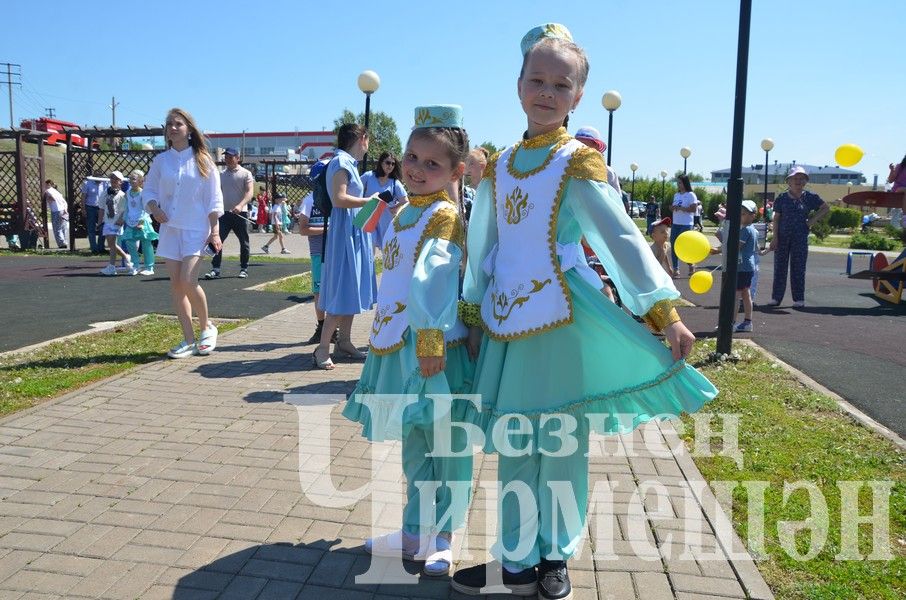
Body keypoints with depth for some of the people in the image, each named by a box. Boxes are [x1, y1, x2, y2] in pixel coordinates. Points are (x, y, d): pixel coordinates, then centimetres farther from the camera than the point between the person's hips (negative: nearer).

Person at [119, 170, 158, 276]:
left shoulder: (142, 193, -8)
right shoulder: (128, 193, 8)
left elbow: (146, 209, -11)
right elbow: (127, 208, 16)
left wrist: (142, 221, -18)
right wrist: (125, 219, 13)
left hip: (142, 223, -6)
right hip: (131, 223, 6)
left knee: (146, 245, 1)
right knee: (131, 245, 2)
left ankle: (149, 268, 7)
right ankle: (135, 266, 11)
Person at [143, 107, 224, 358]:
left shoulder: (202, 160, -1)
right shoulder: (161, 160, 7)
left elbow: (214, 199, -3)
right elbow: (149, 190, 13)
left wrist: (215, 231, -9)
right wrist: (154, 208, -9)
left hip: (196, 229, -4)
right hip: (169, 228, 4)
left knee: (188, 281, -17)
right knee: (176, 284, 3)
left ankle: (206, 327, 8)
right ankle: (189, 340, 10)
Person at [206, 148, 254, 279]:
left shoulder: (245, 173, -1)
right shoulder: (221, 174, 15)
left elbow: (250, 192, -12)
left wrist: (240, 205, -28)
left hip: (240, 214, -4)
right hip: (224, 213, 4)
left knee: (244, 242, 5)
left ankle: (244, 269, 17)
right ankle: (215, 269, -5)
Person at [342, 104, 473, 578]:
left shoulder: (443, 216, -12)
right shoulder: (402, 214, 14)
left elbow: (435, 279, -22)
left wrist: (431, 339, -29)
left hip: (433, 350, -9)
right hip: (399, 349, 9)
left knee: (447, 448, 6)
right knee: (413, 447, 19)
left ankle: (441, 539, 23)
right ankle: (415, 534, 34)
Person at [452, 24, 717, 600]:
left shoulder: (578, 162, -6)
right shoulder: (499, 168, 8)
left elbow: (624, 238, -11)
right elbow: (482, 249, 12)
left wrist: (667, 313, -17)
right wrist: (474, 316, 12)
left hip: (562, 320, -4)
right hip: (508, 324, 5)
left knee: (562, 443, 8)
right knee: (513, 446, 13)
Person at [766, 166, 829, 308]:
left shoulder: (810, 197, 2)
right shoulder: (782, 198, 2)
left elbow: (826, 208, 12)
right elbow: (776, 218, 2)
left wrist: (813, 220, 1)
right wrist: (775, 237, -4)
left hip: (800, 237, -1)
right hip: (782, 236, 1)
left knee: (798, 268, 2)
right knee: (780, 267, 4)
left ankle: (799, 299, 8)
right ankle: (776, 297, 11)